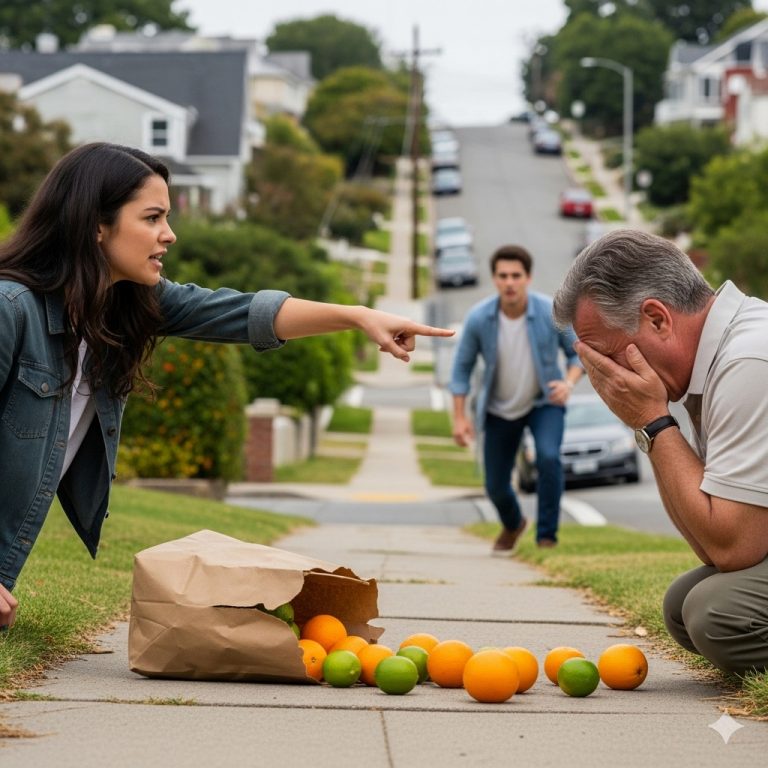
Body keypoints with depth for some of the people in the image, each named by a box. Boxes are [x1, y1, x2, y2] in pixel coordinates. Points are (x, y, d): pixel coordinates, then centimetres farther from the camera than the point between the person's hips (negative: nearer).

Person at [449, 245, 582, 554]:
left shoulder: (551, 312, -25)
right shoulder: (478, 318, -23)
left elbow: (577, 352, -8)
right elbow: (462, 367, -8)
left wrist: (568, 383, -28)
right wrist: (459, 418, -12)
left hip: (544, 402, -2)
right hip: (500, 409, 2)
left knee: (548, 458, -30)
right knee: (496, 485, 8)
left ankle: (546, 536, -16)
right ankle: (513, 525, 44)